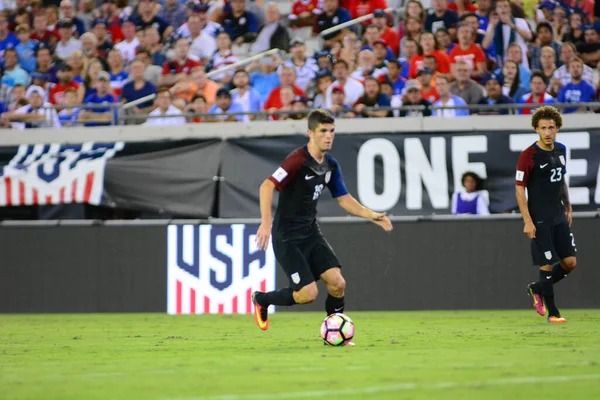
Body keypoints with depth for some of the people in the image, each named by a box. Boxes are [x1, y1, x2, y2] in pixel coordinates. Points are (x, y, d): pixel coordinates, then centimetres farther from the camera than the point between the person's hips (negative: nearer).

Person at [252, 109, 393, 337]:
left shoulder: (331, 165, 6)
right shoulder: (298, 160, -19)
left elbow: (344, 199, 15)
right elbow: (267, 187, -25)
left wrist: (371, 215, 2)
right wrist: (266, 223, -34)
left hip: (311, 234, 7)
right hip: (287, 238, -7)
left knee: (337, 283, -10)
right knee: (308, 293, -14)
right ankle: (262, 300, 13)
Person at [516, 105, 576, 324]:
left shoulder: (561, 150, 7)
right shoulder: (528, 156, -13)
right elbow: (520, 190, -12)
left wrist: (568, 207, 19)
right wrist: (527, 221, -17)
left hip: (559, 218, 7)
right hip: (539, 221, -7)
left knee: (570, 262, 5)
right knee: (547, 265, -5)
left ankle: (537, 289, 25)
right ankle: (552, 313, 6)